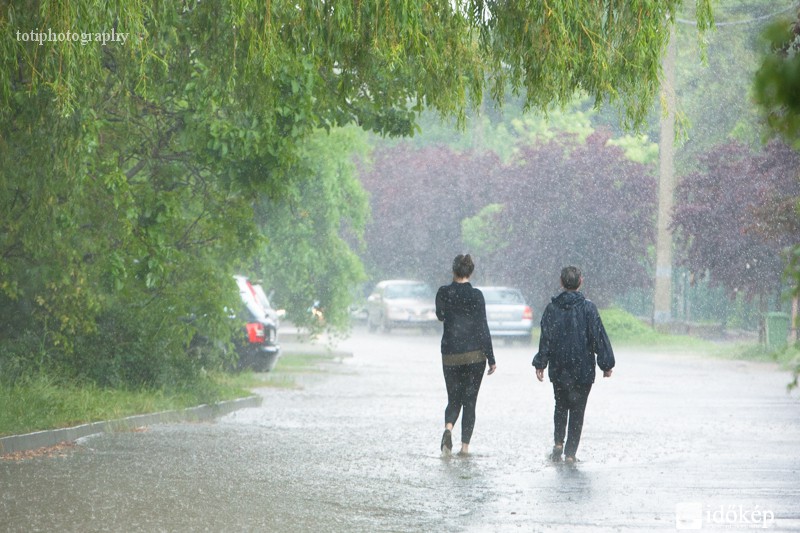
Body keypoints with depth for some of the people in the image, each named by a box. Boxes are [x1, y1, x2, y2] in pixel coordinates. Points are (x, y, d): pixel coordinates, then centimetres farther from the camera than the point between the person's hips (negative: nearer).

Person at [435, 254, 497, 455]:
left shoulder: (444, 293, -2)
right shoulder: (476, 295, -8)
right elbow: (483, 328, -7)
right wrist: (491, 359, -3)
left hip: (450, 354, 1)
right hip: (475, 354, -1)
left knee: (454, 399, 12)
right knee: (469, 401, 7)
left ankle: (448, 427, -18)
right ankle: (465, 446, 1)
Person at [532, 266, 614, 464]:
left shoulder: (552, 308, -1)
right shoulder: (587, 308, -9)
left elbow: (545, 338, 1)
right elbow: (599, 337, -7)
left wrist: (540, 364, 7)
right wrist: (606, 364, -2)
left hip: (558, 370, 2)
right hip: (583, 369, -2)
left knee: (561, 406, 20)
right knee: (577, 410, 5)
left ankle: (558, 444, 6)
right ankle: (570, 453, 1)